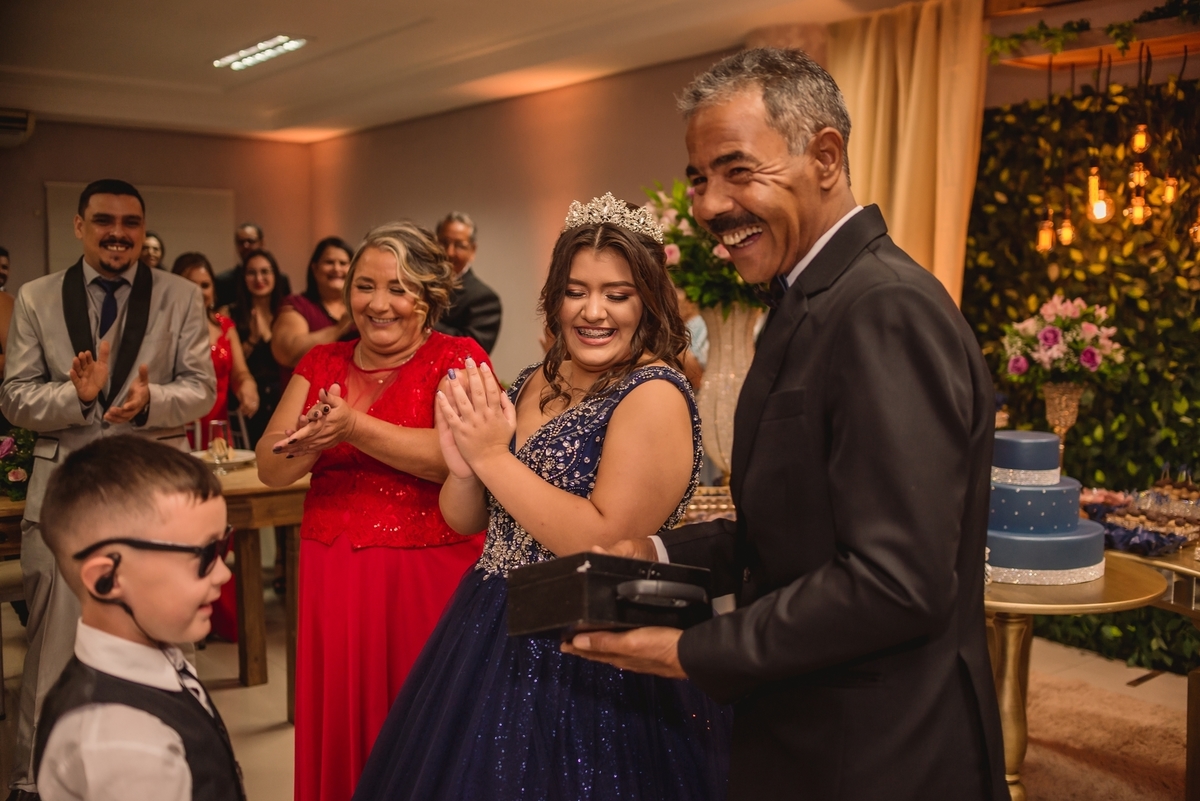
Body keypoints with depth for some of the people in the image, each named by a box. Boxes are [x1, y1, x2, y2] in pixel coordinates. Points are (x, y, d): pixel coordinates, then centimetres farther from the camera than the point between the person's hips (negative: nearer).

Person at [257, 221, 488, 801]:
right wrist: (315, 439, -17)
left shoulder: (458, 358, -2)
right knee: (337, 725, 11)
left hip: (426, 573, -4)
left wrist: (354, 427, -22)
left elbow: (454, 457, -20)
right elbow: (271, 469, 3)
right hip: (331, 573, 4)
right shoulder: (321, 363, 11)